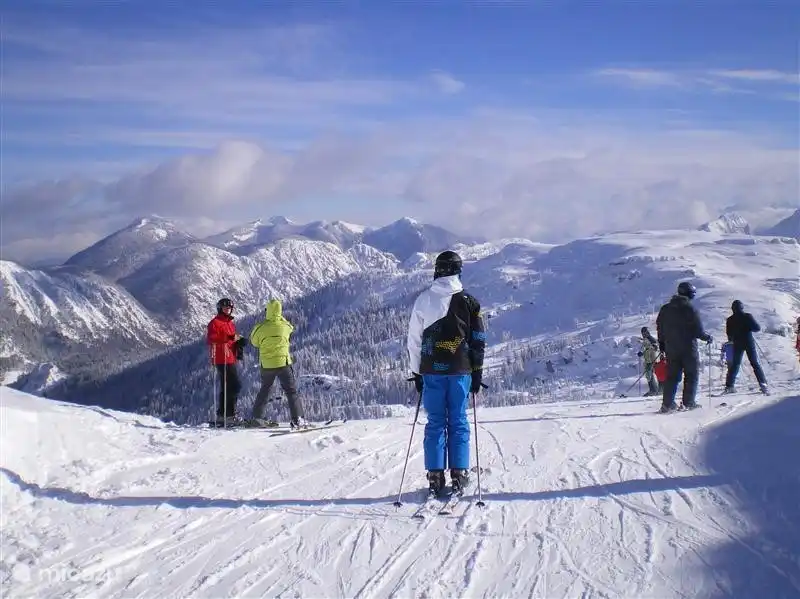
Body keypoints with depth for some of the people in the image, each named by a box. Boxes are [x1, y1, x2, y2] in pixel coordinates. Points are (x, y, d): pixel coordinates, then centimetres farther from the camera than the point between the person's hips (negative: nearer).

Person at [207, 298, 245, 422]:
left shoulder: (230, 323, 21)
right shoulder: (215, 322, -6)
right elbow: (210, 339, -19)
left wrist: (239, 342, 4)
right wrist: (230, 338, -26)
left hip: (231, 359, 10)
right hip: (222, 360, -10)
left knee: (227, 387, 12)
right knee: (235, 385, -13)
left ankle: (222, 414, 18)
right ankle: (229, 413, -11)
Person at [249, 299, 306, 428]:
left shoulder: (261, 327, -9)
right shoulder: (285, 326, -10)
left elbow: (254, 341, 7)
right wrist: (281, 317, 22)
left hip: (266, 365, 2)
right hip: (283, 362, -2)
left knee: (264, 390, 21)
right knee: (291, 391, 2)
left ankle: (256, 417, 26)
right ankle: (297, 419, -8)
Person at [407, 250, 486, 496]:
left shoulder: (423, 300, 2)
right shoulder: (469, 302, 0)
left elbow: (414, 339, 6)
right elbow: (478, 340, 2)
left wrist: (417, 372, 13)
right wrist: (477, 373, 9)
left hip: (431, 371, 1)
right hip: (460, 370, -1)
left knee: (435, 423, 6)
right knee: (458, 422, 5)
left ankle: (435, 477, 4)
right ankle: (458, 476, 4)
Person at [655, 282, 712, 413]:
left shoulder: (665, 309, 6)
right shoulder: (690, 309, -13)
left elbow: (659, 327, 12)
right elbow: (698, 330, -12)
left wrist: (661, 343, 23)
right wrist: (708, 337, 7)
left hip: (670, 349, 5)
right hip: (688, 348, -5)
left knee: (672, 375, 10)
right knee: (692, 374, 7)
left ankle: (667, 403, 3)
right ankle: (688, 402, 3)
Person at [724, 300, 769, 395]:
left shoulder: (730, 320, -3)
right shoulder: (747, 316, -10)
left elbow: (729, 333, 4)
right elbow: (757, 328, -9)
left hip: (737, 344, 2)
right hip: (749, 342, -2)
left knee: (735, 365, 10)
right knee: (755, 364, 3)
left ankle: (730, 386, 5)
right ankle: (763, 384, -7)